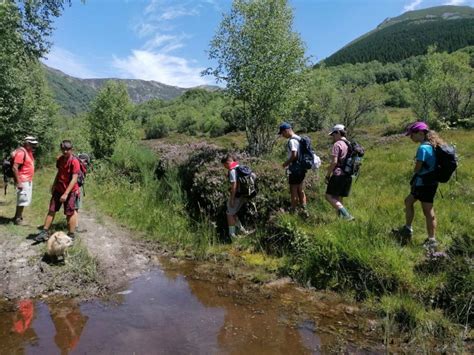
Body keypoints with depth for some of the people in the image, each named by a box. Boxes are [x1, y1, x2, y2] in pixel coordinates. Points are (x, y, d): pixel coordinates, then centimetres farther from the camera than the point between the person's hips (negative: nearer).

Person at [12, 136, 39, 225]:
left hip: (28, 180, 9)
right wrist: (18, 182, -22)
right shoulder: (21, 152, -17)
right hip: (23, 181, -9)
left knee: (26, 200, 17)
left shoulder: (29, 152, 11)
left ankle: (18, 216, 30)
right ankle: (17, 219, 10)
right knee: (23, 200, -2)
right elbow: (14, 168, -21)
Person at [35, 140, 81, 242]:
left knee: (70, 213, 2)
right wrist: (54, 185, 14)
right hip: (58, 189, 7)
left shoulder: (74, 161, -19)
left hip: (70, 191, -7)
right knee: (51, 210, 11)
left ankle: (71, 236, 13)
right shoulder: (59, 159, 3)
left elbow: (74, 179, -22)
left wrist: (66, 193, -25)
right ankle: (45, 232, 22)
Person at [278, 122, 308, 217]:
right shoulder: (299, 138, 12)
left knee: (294, 192, 2)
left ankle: (293, 210, 11)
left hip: (295, 170, -9)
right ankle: (304, 210, 19)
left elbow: (294, 155, -24)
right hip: (301, 168, 9)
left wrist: (286, 163, -11)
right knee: (301, 191, 15)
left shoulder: (292, 140, -17)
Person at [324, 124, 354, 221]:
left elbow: (334, 162, -16)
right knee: (338, 198, 13)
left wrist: (328, 175, -8)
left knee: (329, 196, -7)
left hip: (338, 174, -8)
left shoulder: (337, 144, -8)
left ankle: (347, 216, -18)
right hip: (348, 176, 8)